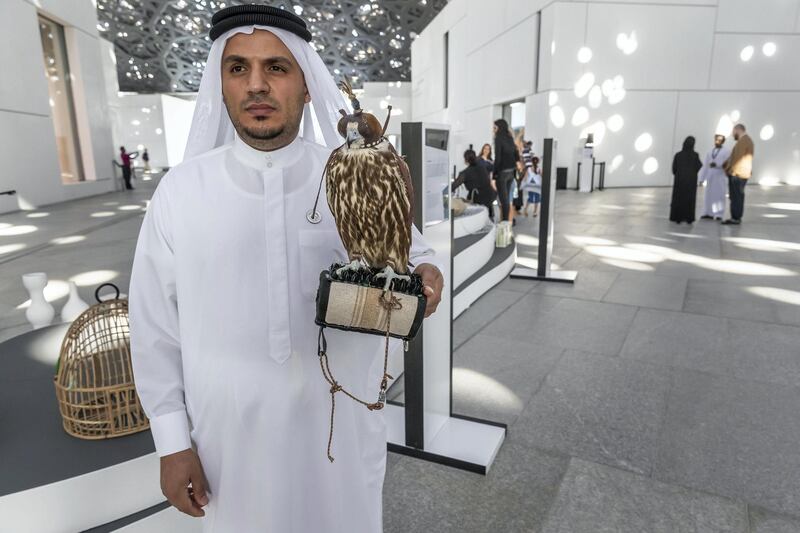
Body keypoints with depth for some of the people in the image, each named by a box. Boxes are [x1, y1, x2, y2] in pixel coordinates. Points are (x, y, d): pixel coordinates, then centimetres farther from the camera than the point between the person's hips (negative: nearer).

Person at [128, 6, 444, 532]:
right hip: (233, 435, 1)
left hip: (342, 424, 0)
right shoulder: (180, 191, -9)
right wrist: (172, 442, 0)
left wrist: (424, 272, -20)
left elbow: (409, 247, 6)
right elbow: (156, 326, -3)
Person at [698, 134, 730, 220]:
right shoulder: (710, 152, 16)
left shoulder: (726, 151, 3)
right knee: (708, 194, -1)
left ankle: (719, 215, -4)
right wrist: (702, 178, 8)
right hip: (710, 176, 4)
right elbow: (705, 166, 13)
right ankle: (709, 213, 2)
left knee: (719, 195, -7)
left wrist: (716, 164, -23)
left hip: (721, 176, -4)